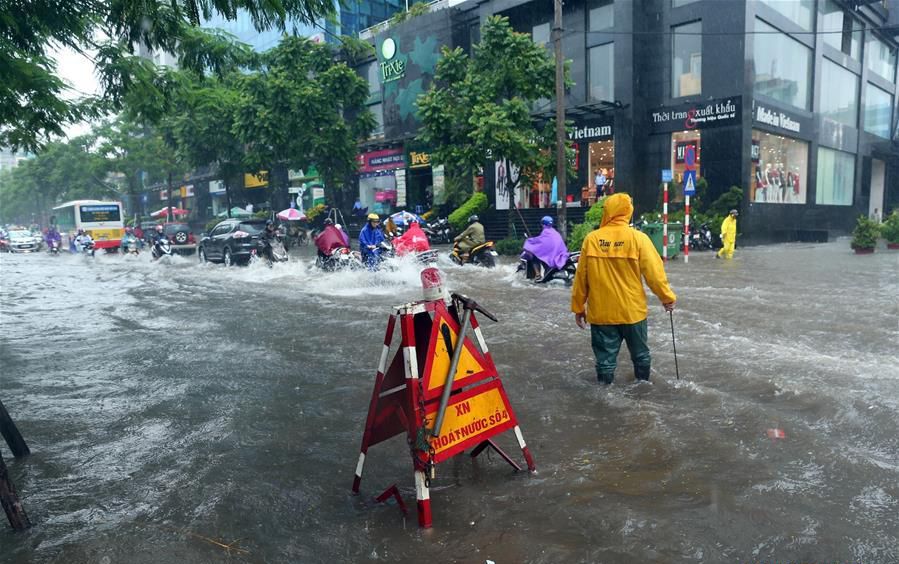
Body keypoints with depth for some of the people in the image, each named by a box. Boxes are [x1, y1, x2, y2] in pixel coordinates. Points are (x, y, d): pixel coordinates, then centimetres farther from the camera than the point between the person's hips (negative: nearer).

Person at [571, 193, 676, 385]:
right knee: (640, 354, 21)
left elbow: (581, 277, -1)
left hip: (601, 313, 0)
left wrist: (578, 307, 9)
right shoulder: (638, 238, -8)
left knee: (605, 359, 8)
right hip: (632, 311, 0)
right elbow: (654, 273, -7)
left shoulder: (592, 239, -6)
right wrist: (667, 298, 8)